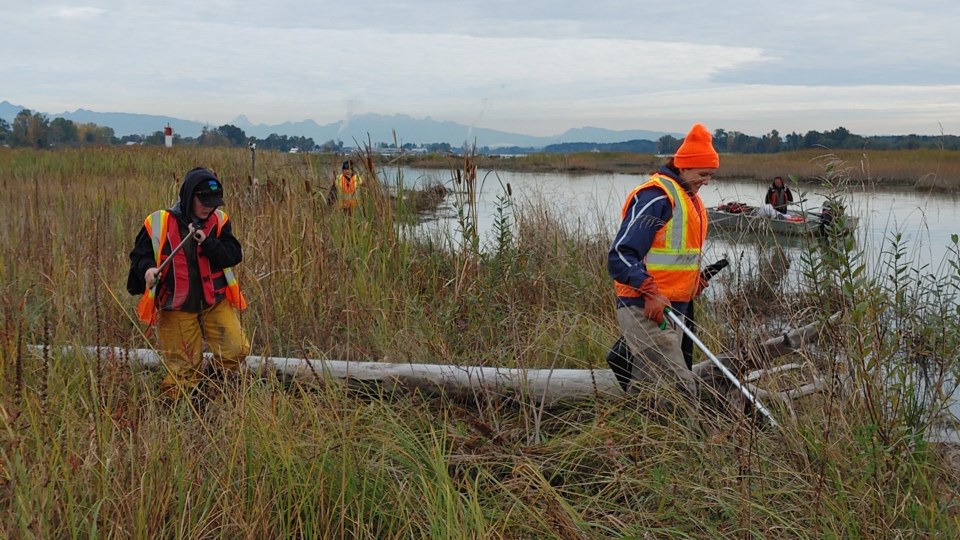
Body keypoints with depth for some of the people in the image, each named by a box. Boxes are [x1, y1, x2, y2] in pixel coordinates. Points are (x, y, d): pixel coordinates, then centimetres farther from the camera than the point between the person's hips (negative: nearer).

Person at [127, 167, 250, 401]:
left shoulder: (219, 221, 1)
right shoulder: (158, 222, -6)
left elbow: (234, 255, -8)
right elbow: (139, 255, 3)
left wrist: (206, 242, -23)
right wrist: (147, 269, -20)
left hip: (215, 302, 2)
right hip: (175, 307, -2)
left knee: (236, 350, -11)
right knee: (181, 370, 1)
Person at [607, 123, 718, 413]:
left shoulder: (689, 198, 18)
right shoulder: (657, 196, -15)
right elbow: (620, 257, -20)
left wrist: (695, 279, 9)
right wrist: (650, 293, -30)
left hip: (667, 310, 10)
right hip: (646, 311, -10)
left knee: (644, 391, 16)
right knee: (681, 390, -16)